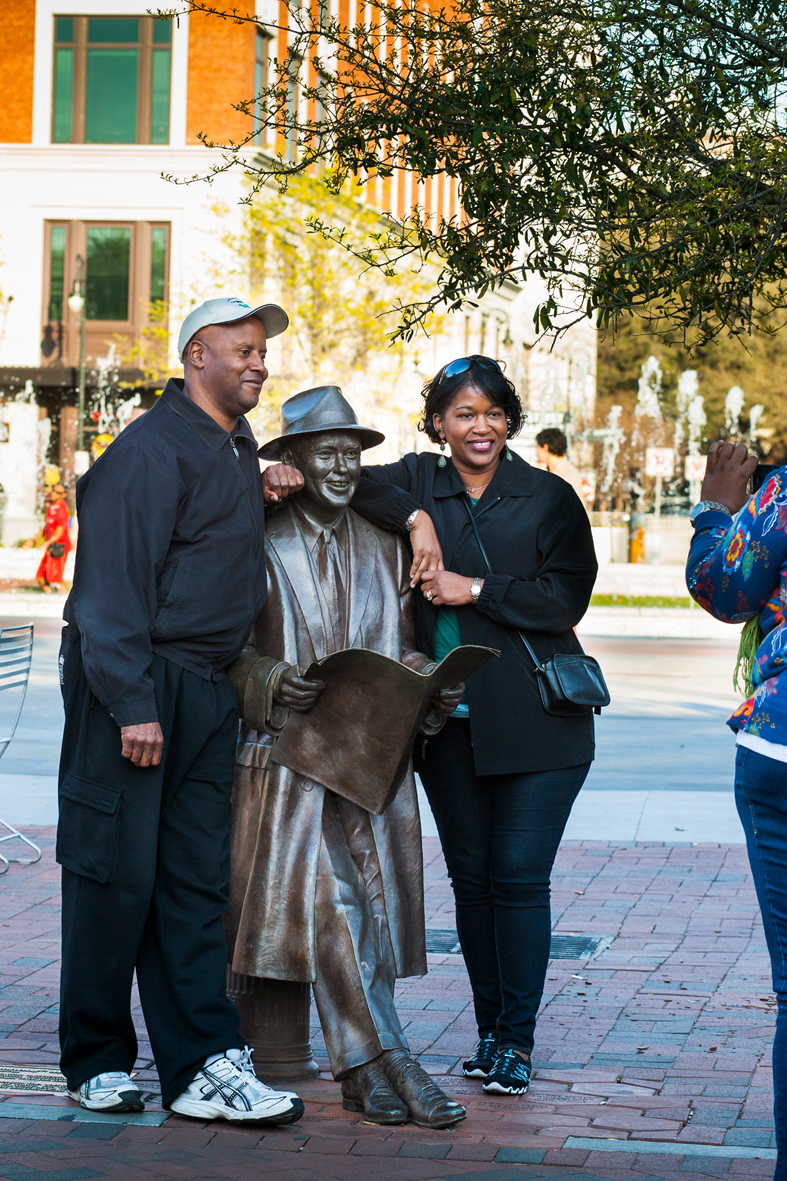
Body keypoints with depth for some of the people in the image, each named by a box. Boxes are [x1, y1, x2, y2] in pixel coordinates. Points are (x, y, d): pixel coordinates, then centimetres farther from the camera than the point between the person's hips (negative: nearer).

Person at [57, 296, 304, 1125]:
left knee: (196, 885, 5)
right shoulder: (152, 450, -11)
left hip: (206, 694, 8)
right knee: (116, 876, -1)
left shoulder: (239, 454, 17)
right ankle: (96, 1062, 10)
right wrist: (132, 703, -21)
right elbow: (115, 582, -17)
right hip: (133, 689, -8)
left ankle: (202, 1067, 5)